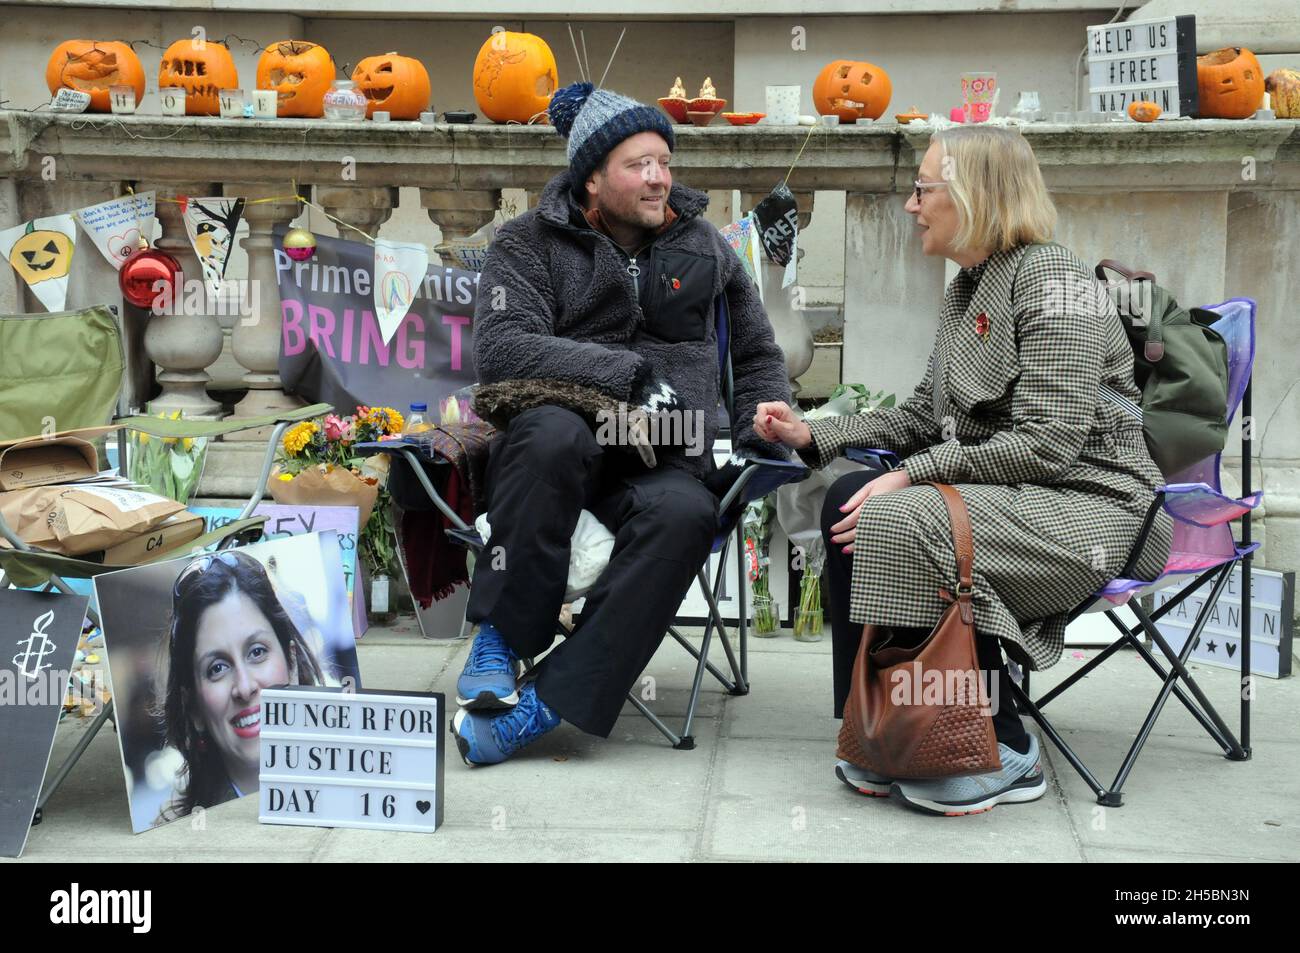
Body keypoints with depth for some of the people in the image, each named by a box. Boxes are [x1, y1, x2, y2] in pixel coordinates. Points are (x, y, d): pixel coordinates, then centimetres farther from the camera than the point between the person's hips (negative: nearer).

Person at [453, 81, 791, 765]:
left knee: (685, 514, -35)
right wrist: (630, 374, -17)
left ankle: (548, 703, -33)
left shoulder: (704, 247, 20)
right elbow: (500, 349, -10)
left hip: (664, 462, 2)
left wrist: (760, 444, 11)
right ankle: (501, 637, -25)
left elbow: (760, 356, 30)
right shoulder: (530, 241, 8)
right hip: (566, 439, -2)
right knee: (553, 433, -40)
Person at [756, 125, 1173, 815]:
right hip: (1009, 493, 9)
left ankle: (1002, 753, -12)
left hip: (1093, 501, -9)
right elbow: (925, 417, 19)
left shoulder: (1051, 279, -13)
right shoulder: (969, 287, 15)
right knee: (850, 502, -10)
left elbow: (1047, 442, -22)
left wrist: (914, 474, -23)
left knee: (897, 519, -28)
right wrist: (814, 436, 8)